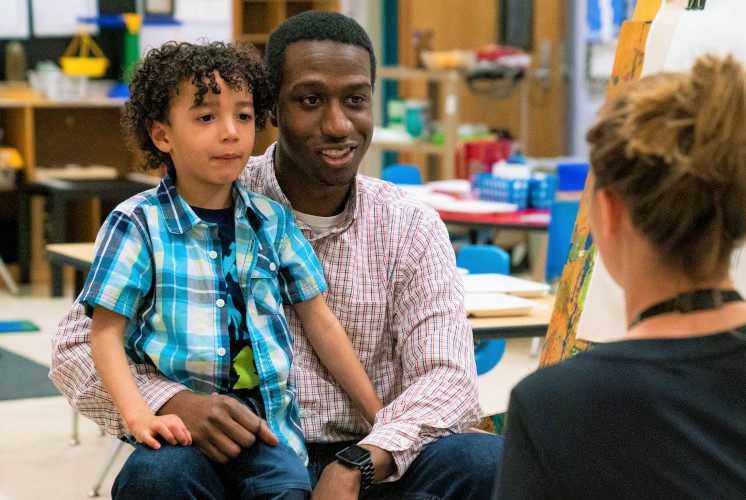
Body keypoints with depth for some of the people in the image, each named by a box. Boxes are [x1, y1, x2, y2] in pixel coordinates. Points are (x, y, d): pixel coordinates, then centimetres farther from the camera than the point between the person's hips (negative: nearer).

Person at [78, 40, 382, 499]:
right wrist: (138, 415, -18)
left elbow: (321, 324, 14)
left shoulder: (273, 221, 9)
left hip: (263, 408, 3)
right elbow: (106, 332, -2)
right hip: (178, 416, -2)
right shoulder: (138, 224, -1)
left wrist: (380, 416, 14)